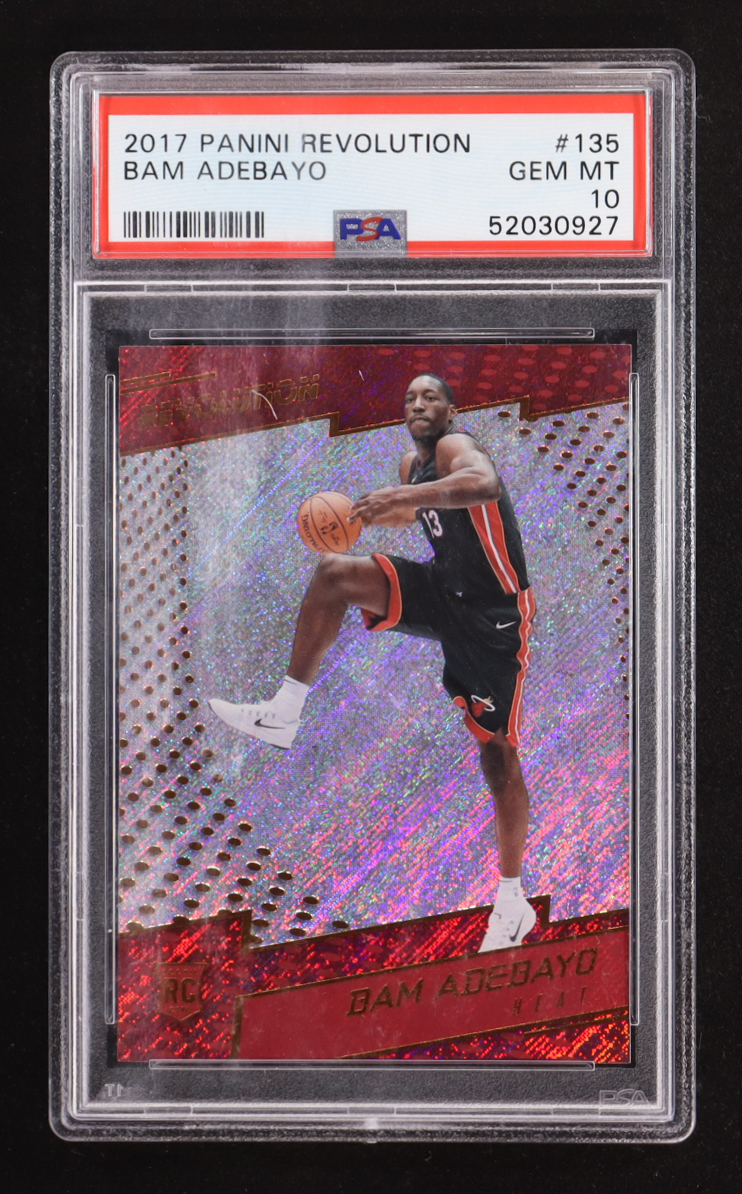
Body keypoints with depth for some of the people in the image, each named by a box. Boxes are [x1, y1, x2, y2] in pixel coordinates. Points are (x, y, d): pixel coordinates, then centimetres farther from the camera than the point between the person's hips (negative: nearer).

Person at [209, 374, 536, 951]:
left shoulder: (457, 446, -16)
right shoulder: (412, 464, 8)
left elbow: (486, 483, -40)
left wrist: (408, 493, -52)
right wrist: (359, 513, 14)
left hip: (496, 611, -7)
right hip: (445, 590, 7)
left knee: (498, 750, -4)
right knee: (335, 572, -12)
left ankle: (513, 902, 7)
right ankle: (285, 711, -8)